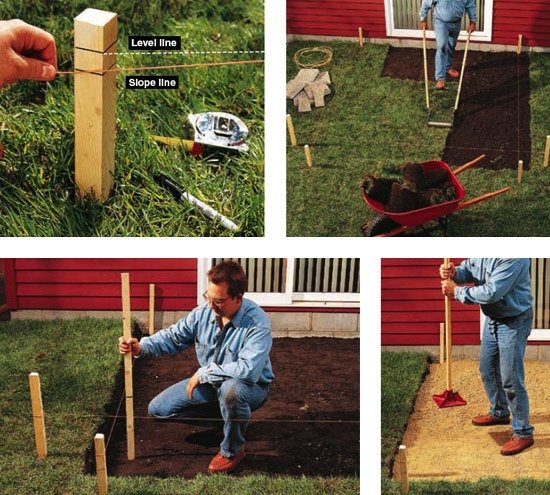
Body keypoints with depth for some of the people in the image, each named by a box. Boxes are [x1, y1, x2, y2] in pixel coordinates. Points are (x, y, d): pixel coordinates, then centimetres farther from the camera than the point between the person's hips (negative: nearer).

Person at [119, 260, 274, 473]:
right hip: (209, 382, 6)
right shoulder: (204, 312, -13)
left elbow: (248, 370, -42)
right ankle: (221, 412, 19)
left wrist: (203, 373, -31)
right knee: (158, 409, 1)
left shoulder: (257, 323, -31)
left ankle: (232, 450, -14)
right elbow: (174, 337, 0)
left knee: (230, 389, -42)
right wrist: (141, 347, -20)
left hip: (251, 387, -6)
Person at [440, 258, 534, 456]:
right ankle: (499, 413, 45)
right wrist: (454, 273, -14)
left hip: (513, 322, -9)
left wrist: (457, 291, -22)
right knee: (487, 370, 23)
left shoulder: (513, 257, -32)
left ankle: (523, 433, 9)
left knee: (511, 381, -4)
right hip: (492, 319, 9)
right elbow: (468, 269, 11)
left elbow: (491, 293, -34)